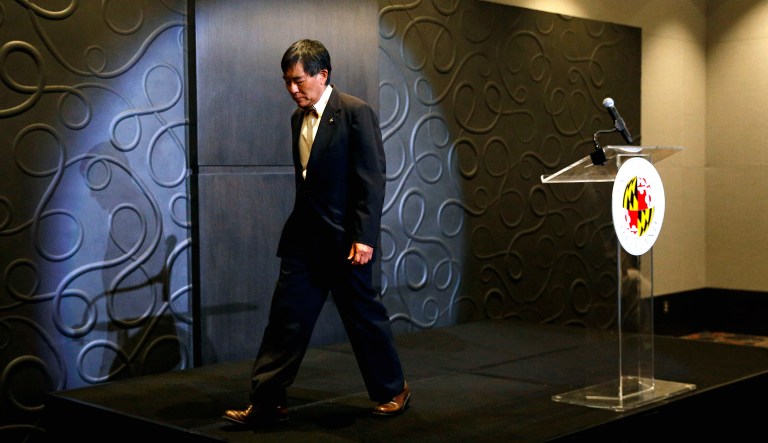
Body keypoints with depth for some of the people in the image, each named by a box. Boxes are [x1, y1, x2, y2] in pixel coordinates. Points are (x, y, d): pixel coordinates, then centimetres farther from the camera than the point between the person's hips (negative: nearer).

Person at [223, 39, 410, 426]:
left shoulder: (356, 113, -11)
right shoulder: (298, 118, 11)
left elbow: (371, 179, -14)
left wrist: (364, 237, -18)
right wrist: (300, 226, 16)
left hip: (345, 238, -6)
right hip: (304, 238, 6)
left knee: (364, 315, 7)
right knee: (286, 317, 4)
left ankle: (392, 390, 26)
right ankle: (267, 401, 9)